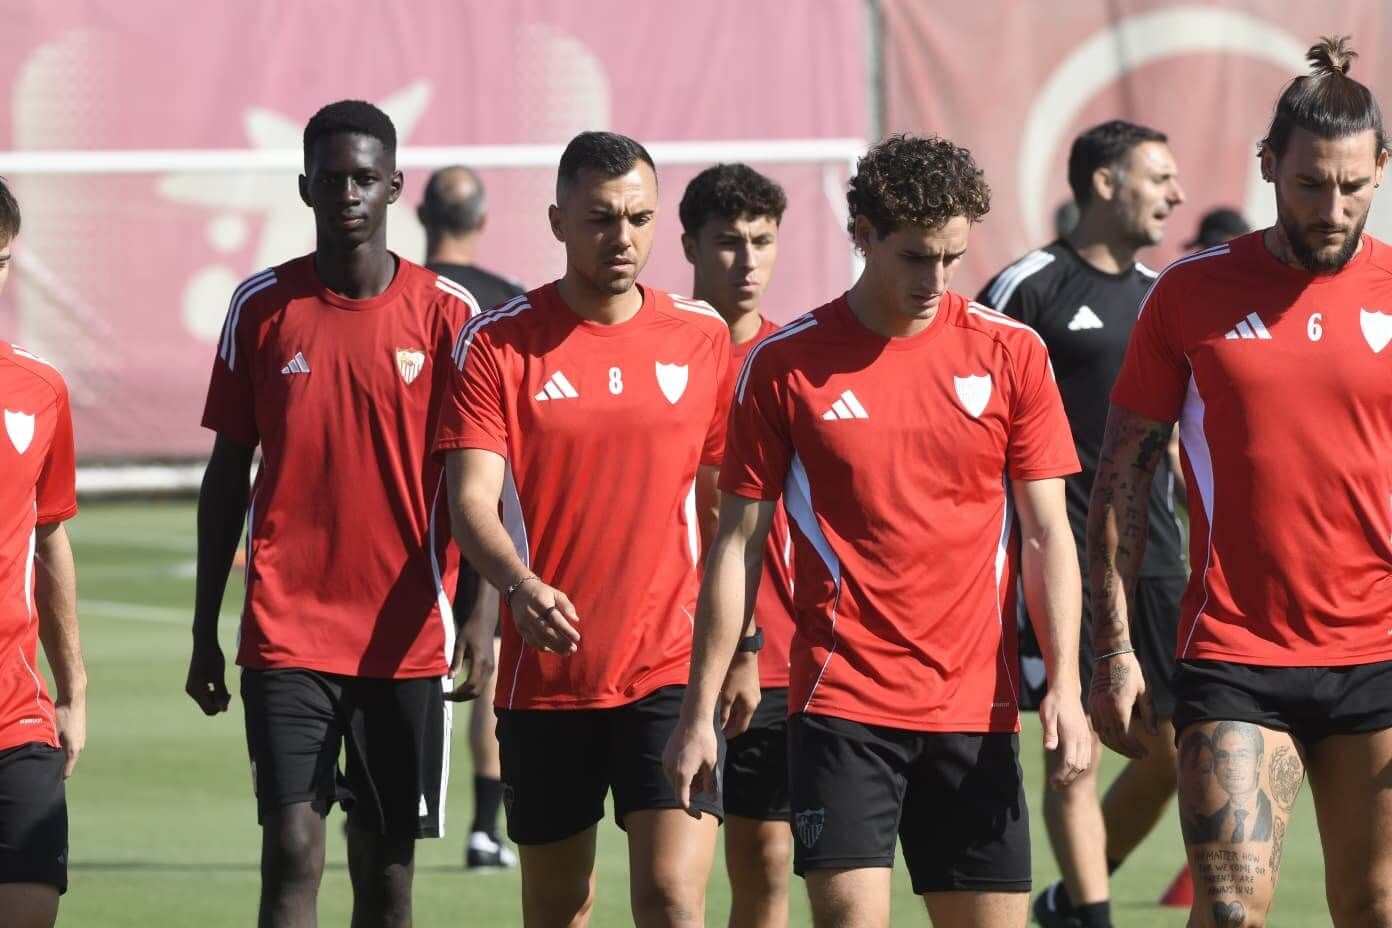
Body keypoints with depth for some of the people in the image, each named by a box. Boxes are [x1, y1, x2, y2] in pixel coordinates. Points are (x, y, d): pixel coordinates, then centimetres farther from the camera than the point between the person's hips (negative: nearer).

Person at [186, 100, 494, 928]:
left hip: (406, 639, 0)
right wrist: (205, 631, 7)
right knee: (294, 854, -11)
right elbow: (228, 473, 8)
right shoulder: (262, 306, 3)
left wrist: (479, 617, -10)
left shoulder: (446, 313, 0)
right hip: (286, 635, 0)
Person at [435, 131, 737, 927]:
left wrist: (742, 650, 12)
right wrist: (522, 585, -30)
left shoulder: (702, 339, 4)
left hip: (672, 667, 0)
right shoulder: (499, 342, -2)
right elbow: (472, 499, -11)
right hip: (545, 674, 0)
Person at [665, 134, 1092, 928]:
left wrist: (1065, 687, -6)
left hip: (977, 705, 2)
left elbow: (1048, 534, 5)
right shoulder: (785, 366, 0)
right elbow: (739, 544, 4)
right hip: (843, 703, -2)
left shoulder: (1012, 355, 4)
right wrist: (700, 711, 1)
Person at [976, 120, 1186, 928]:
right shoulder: (1029, 288, -6)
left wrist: (1189, 543, 21)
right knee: (1078, 753, -7)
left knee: (1175, 747, 4)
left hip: (1153, 559, 6)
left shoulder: (1161, 295, 15)